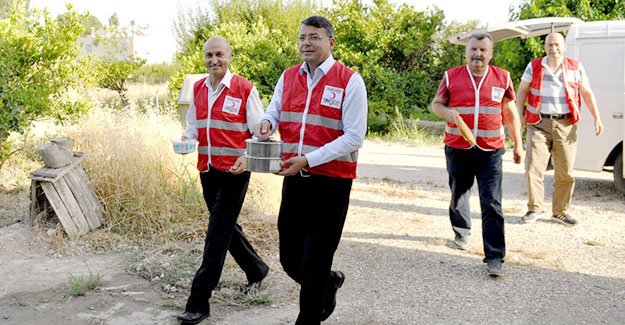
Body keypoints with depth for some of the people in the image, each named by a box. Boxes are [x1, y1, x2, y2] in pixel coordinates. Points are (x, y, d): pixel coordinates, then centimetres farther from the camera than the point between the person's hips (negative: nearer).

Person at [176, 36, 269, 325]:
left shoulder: (244, 89, -8)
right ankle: (256, 269, 41)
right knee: (225, 226, 18)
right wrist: (186, 140, -2)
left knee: (218, 234, -5)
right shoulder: (198, 88, 9)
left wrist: (247, 157, -22)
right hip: (207, 169, 7)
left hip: (234, 171, -7)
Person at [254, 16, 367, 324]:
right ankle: (329, 282, 42)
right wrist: (267, 123, -5)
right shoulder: (288, 77, 8)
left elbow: (354, 137, -14)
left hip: (331, 181, -5)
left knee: (314, 262, 2)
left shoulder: (350, 81, -9)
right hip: (294, 179, 6)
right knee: (290, 258, 13)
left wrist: (308, 160, -20)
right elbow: (274, 110, 21)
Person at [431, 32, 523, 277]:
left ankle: (494, 257, -5)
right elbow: (436, 104, 9)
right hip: (457, 149, 1)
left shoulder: (502, 78, 4)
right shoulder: (451, 77, 1)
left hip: (490, 151, -1)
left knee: (492, 204, -7)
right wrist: (447, 112, -14)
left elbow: (510, 113, 11)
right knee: (458, 196, 18)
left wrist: (518, 144, 12)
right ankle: (462, 233, 44)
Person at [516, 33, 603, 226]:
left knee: (565, 172, 5)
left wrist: (597, 118, -1)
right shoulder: (534, 67, 6)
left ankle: (560, 212, 18)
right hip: (539, 124, -1)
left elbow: (587, 93, 8)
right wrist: (519, 116, 0)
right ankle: (536, 209, 7)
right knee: (533, 168, -6)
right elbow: (522, 91, 9)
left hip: (566, 126, 1)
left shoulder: (575, 68, 7)